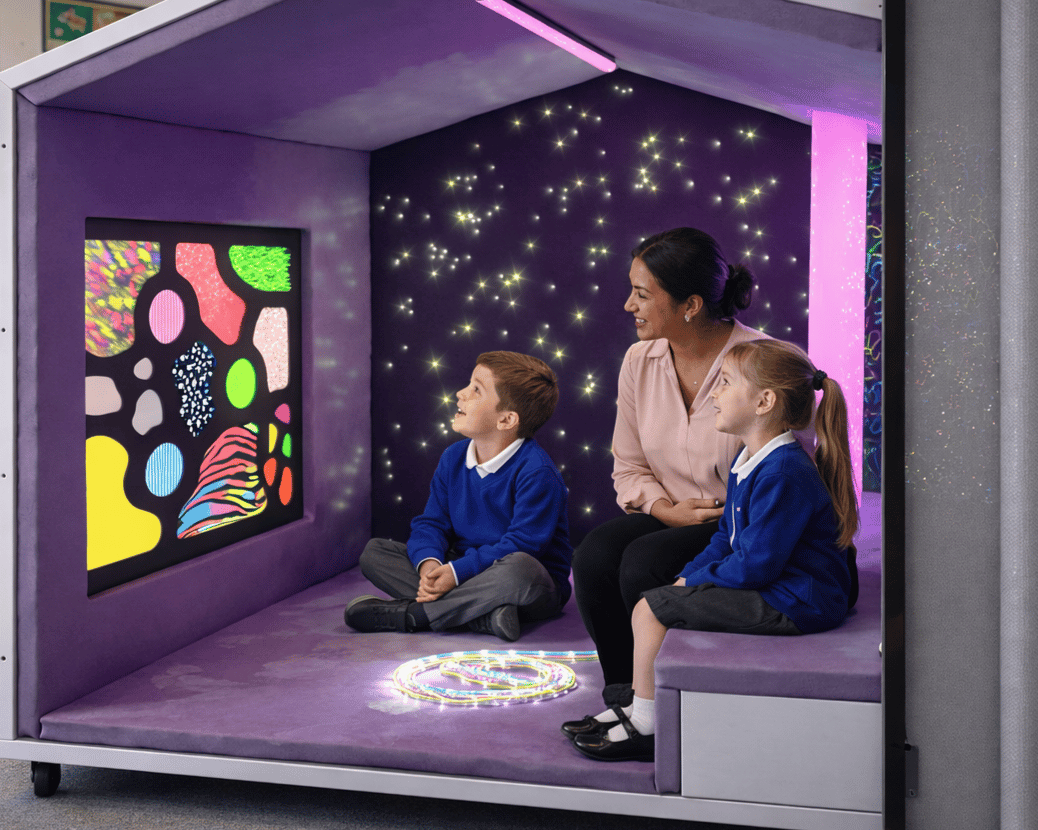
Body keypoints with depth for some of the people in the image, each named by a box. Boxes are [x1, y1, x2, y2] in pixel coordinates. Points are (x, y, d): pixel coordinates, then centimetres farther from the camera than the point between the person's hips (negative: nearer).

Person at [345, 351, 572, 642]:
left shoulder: (535, 471, -19)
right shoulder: (453, 458, 4)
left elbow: (522, 544, -24)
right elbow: (431, 523, 3)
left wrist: (457, 572, -29)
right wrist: (429, 563, -20)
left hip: (535, 586, -7)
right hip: (464, 571, 7)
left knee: (519, 567, -43)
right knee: (375, 552, -5)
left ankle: (407, 613, -27)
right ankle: (482, 614, -26)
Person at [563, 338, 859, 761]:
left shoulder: (783, 473, -23)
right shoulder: (748, 463, 10)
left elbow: (755, 565, -24)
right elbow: (727, 538, 18)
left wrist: (695, 581, -11)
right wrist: (689, 575, 4)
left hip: (790, 603, -11)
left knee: (652, 609, -12)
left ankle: (646, 728, 0)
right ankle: (641, 708, 18)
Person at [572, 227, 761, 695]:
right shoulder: (640, 361, 4)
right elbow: (629, 466, 11)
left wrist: (726, 524, -19)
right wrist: (667, 510, -8)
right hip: (669, 520, 5)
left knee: (642, 563, -29)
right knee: (594, 555, -23)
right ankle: (623, 695, -4)